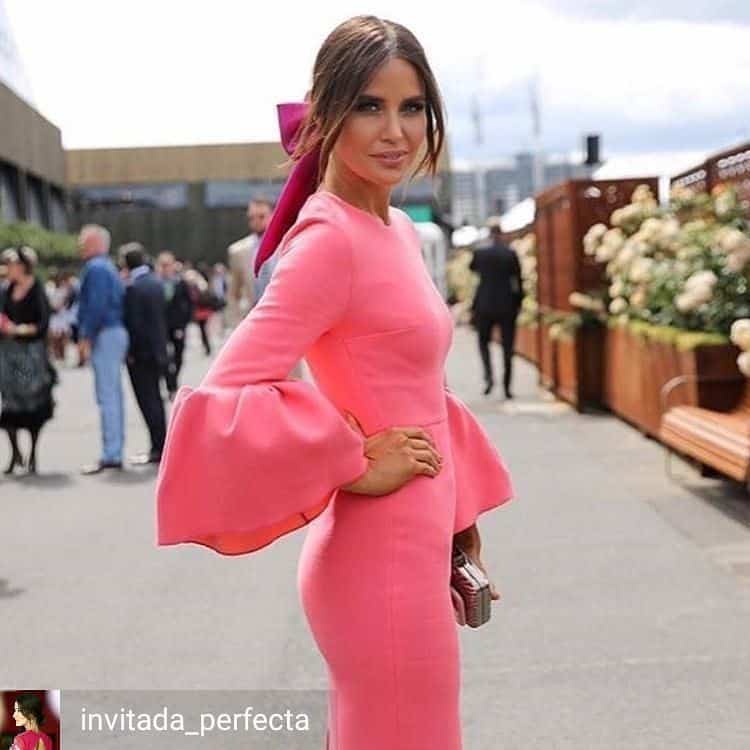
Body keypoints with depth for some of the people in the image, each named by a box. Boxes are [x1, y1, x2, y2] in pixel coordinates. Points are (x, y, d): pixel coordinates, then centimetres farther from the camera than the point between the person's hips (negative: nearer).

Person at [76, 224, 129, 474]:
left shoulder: (95, 268, -11)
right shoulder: (108, 267, 19)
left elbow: (96, 306, -19)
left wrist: (86, 338, -16)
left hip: (104, 335, -10)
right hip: (116, 332, 10)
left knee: (107, 397, -9)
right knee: (113, 395, 11)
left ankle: (110, 455, -9)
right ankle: (114, 453, 16)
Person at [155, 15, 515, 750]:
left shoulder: (396, 229, 8)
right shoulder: (329, 239, -19)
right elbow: (225, 398, -27)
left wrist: (455, 522, 14)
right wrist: (359, 465, -19)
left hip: (409, 549, 8)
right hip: (382, 563, -8)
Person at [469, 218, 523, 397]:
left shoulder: (480, 253, -5)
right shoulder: (511, 254, -6)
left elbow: (472, 268, 14)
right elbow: (518, 281, -3)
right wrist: (518, 303, 7)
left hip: (485, 305, 0)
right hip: (507, 306, 0)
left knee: (483, 342, 16)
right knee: (507, 347, 7)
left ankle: (489, 375, -6)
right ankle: (507, 387, 5)